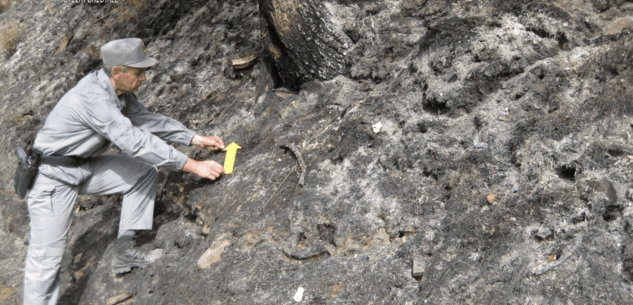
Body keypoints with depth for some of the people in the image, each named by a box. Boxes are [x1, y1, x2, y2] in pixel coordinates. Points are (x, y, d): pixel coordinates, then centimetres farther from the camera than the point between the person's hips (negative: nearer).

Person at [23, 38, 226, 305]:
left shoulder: (119, 92, -2)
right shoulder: (92, 97, -30)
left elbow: (147, 120, 7)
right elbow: (135, 142, -33)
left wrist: (196, 139, -1)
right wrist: (192, 165, -31)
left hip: (84, 167, 9)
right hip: (52, 175, -9)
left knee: (144, 171, 0)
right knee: (47, 255, -7)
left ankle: (124, 251, 3)